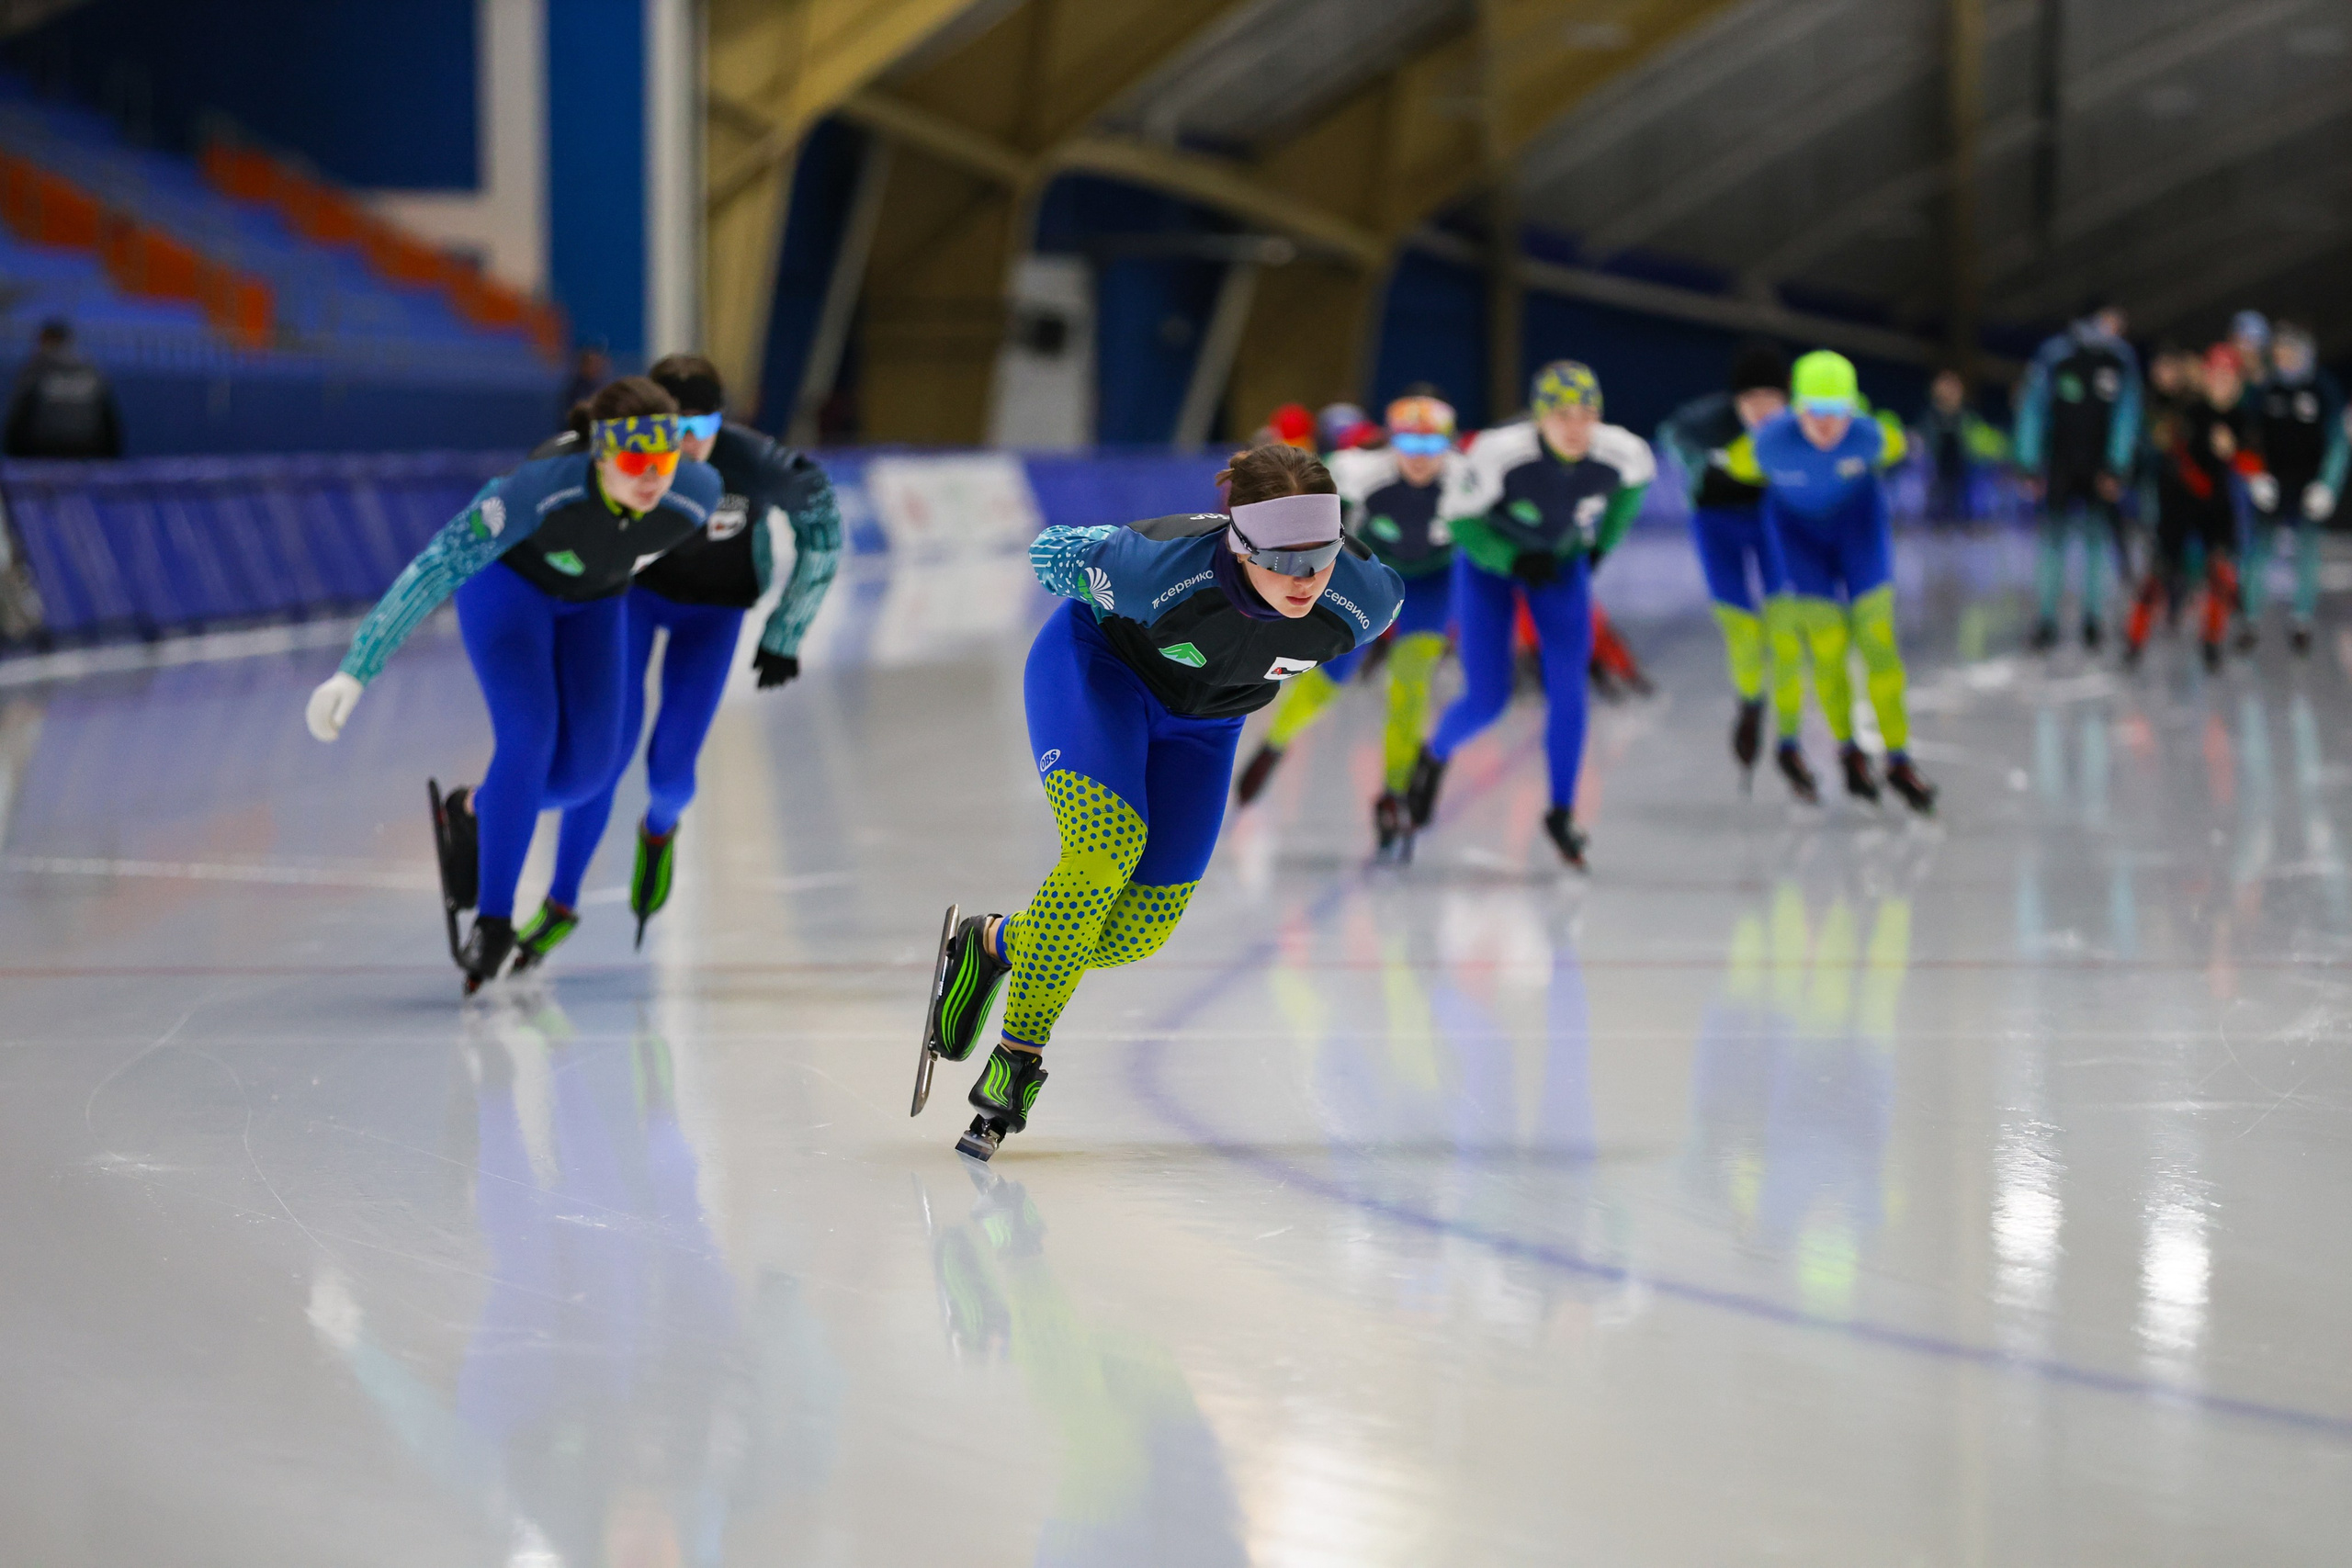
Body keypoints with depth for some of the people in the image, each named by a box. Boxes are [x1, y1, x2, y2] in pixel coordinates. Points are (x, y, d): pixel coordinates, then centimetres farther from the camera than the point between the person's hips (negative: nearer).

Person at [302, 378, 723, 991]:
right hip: (507, 574, -4)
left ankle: (470, 813, 24)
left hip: (595, 599, 4)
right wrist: (355, 671, -43)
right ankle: (493, 924, -13)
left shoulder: (697, 494, -32)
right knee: (529, 735, -22)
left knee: (587, 767, -6)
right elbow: (434, 570, -40)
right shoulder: (546, 487, -43)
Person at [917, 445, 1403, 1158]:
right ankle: (1019, 1054, -14)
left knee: (1138, 931, -1)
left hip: (1202, 722, 4)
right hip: (1097, 666, -4)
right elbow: (1054, 553, -21)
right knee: (1107, 844, -29)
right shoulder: (1165, 568, -41)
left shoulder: (1363, 599, -31)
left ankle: (993, 945, 27)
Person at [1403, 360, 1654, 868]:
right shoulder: (1499, 453, -36)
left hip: (1562, 561, 3)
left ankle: (1562, 812, 7)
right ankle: (1434, 758, 29)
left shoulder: (1622, 454, -27)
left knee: (1568, 688, -10)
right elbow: (1459, 519, -20)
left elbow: (1635, 482, 0)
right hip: (1489, 559, -2)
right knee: (1487, 701, -5)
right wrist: (1514, 562, -29)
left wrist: (1602, 542, 0)